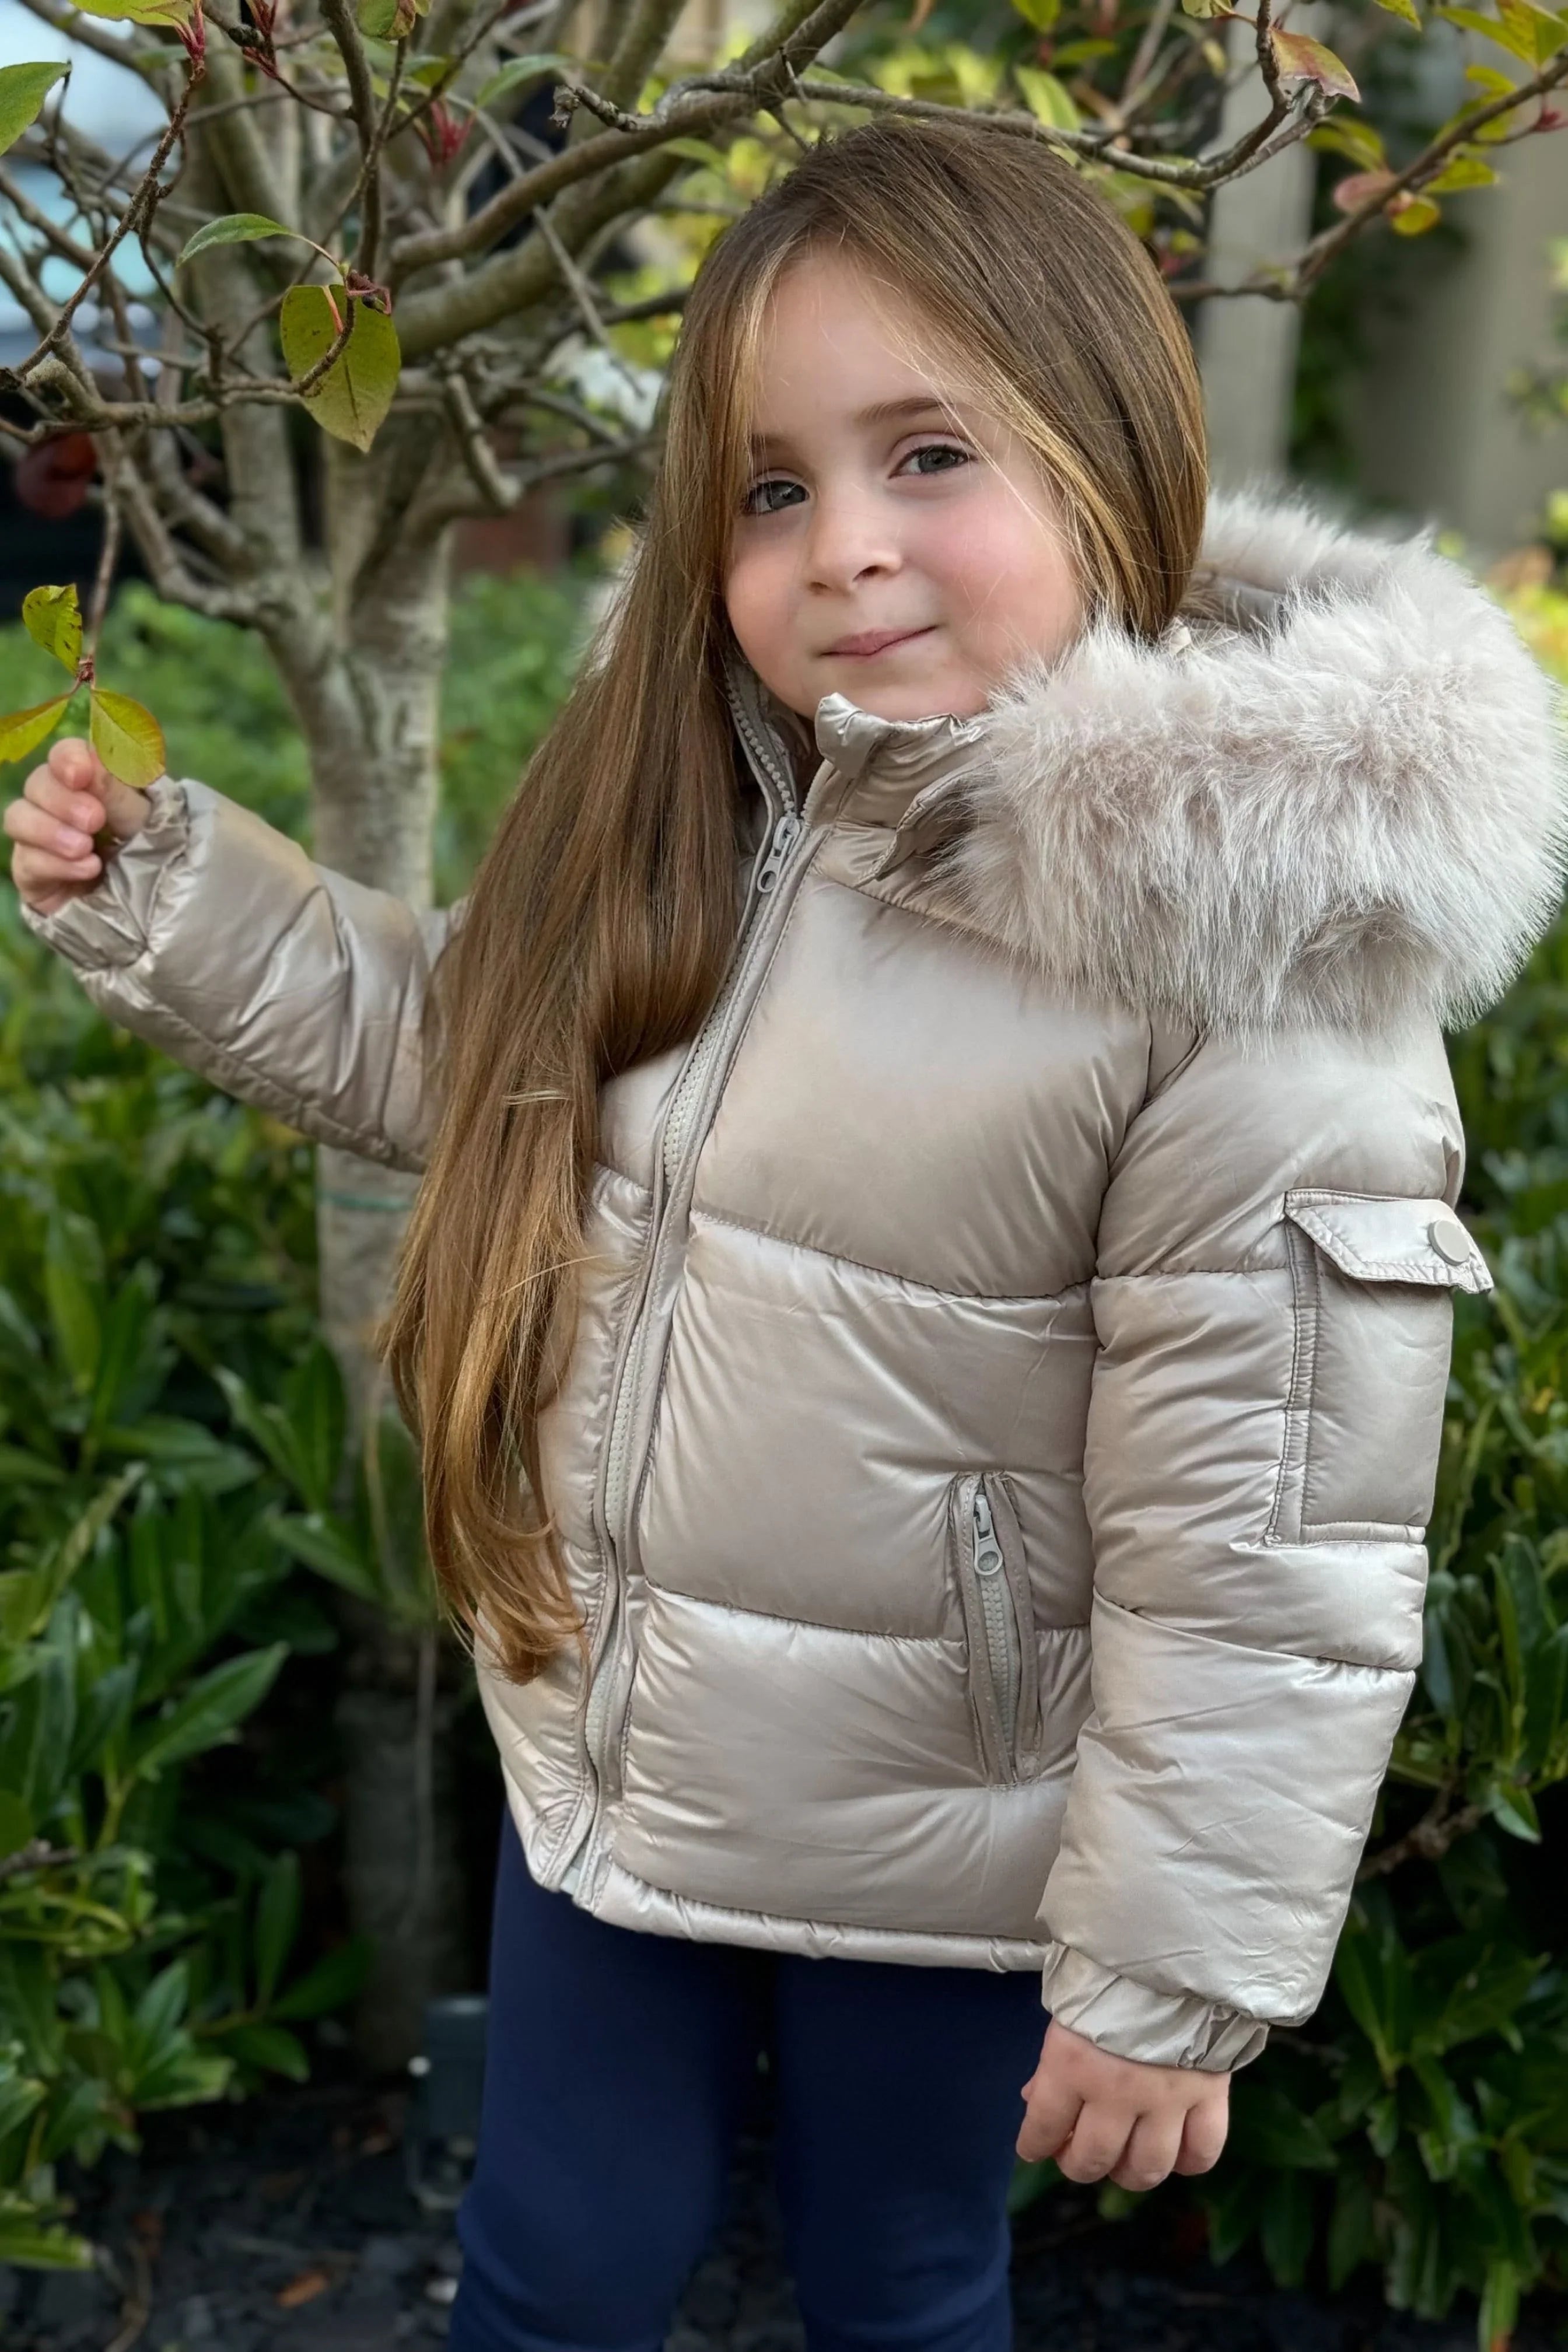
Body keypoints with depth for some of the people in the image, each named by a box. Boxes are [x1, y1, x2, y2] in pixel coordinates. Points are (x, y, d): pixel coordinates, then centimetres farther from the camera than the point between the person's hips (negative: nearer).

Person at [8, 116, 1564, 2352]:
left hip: (931, 1858, -4)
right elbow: (463, 1058, 11)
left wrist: (1175, 1982, -15)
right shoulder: (690, 812, -7)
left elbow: (1262, 1564, -22)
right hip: (611, 1755, 5)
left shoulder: (1247, 959, -26)